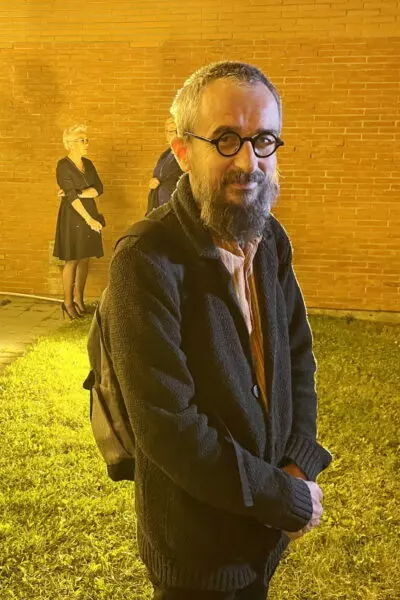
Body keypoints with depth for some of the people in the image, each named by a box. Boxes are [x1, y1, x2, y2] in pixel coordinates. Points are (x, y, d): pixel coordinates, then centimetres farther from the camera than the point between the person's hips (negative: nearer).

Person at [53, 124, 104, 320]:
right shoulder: (63, 165, -10)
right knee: (72, 260, -1)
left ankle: (79, 299, 17)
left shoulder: (88, 164, 10)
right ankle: (67, 302, 8)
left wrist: (75, 193, -15)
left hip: (90, 215, 6)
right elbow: (71, 197, -17)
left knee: (85, 259, 8)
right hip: (73, 217, -6)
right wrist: (89, 219, -21)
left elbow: (98, 189, 0)